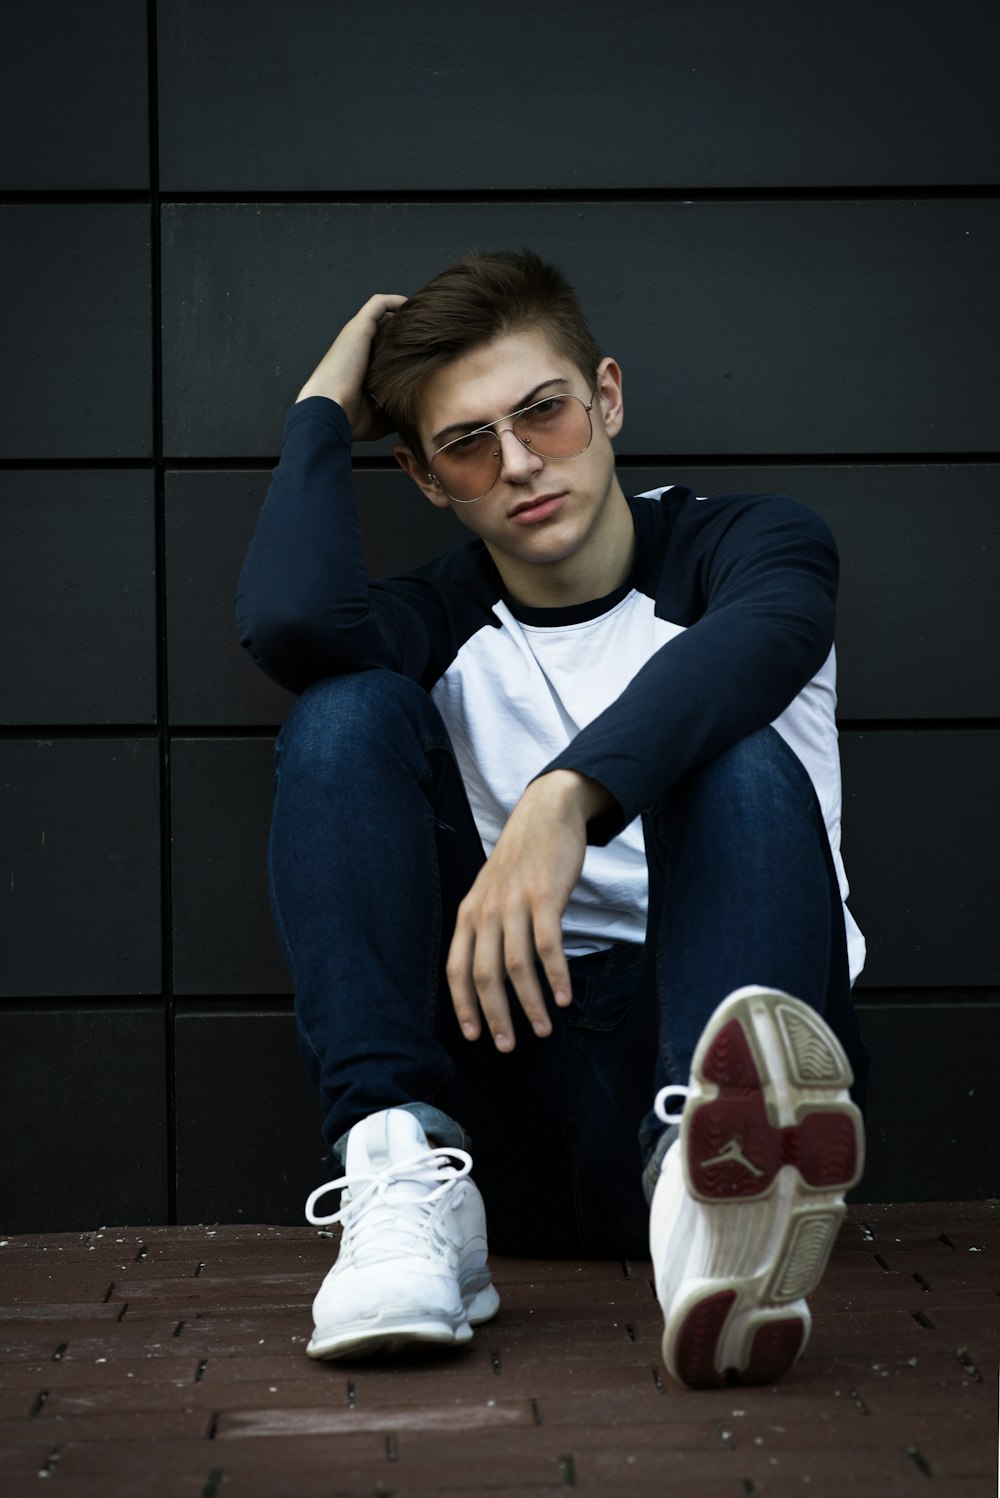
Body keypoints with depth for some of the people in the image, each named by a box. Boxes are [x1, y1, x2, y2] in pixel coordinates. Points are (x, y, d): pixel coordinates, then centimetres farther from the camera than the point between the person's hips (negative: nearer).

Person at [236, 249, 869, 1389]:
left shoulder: (746, 541, 8)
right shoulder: (441, 625, 13)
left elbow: (758, 638, -21)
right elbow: (291, 620, -14)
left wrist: (565, 797, -38)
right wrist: (323, 413, 3)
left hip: (708, 1042, -2)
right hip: (509, 1079, 2)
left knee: (743, 763, -29)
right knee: (350, 714, -13)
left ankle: (713, 1178, -57)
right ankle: (407, 1180, -31)